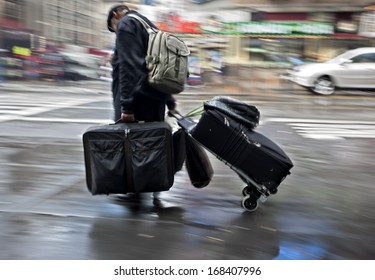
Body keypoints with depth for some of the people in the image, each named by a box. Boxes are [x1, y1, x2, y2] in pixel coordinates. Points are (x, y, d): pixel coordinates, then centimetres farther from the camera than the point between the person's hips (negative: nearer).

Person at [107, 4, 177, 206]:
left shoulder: (125, 24, -3)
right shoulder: (148, 26, 25)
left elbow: (128, 66, -18)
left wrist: (126, 104, -23)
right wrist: (169, 100, 24)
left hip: (137, 99, -8)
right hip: (155, 97, 9)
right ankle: (154, 190, 11)